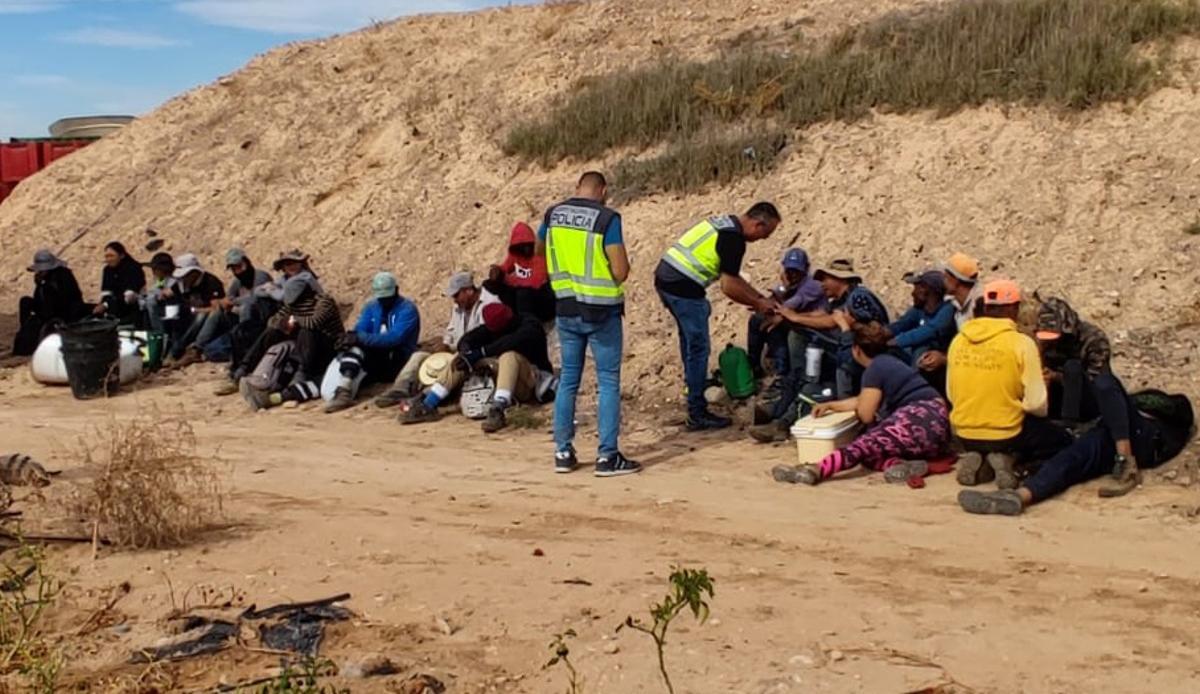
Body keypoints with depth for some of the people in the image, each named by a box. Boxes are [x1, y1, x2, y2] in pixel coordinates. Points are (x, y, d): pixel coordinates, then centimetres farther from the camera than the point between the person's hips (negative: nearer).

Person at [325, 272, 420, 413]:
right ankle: (344, 389, -42)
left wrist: (360, 338, -32)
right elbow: (360, 330, 0)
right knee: (353, 347, -25)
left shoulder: (407, 309, -8)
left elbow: (393, 338, -23)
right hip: (375, 360, 6)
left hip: (397, 361, -6)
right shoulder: (371, 307, 12)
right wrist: (351, 337, -26)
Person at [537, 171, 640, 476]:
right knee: (608, 382, 3)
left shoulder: (553, 214, 3)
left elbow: (537, 249, 23)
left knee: (569, 379, 14)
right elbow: (621, 272, -16)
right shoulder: (607, 218, -13)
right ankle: (607, 456, 2)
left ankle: (563, 452, 18)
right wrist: (608, 277, 6)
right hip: (601, 311, -5)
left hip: (566, 310, 5)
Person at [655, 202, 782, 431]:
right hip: (683, 287, -10)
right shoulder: (733, 239, -13)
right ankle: (697, 415, 2)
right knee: (698, 348, -2)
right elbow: (729, 287, -14)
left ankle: (693, 388, 40)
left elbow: (731, 277, 25)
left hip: (665, 278, 10)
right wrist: (758, 304, 1)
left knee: (690, 341, 25)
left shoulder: (726, 224, 17)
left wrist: (760, 297, 23)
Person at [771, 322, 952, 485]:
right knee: (869, 452, 2)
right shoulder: (888, 363, 25)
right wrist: (830, 405, 36)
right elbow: (863, 401, 36)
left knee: (867, 444, -22)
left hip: (924, 420, -9)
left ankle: (815, 471, -42)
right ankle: (904, 464, -28)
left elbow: (865, 414, -1)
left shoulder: (875, 368, -4)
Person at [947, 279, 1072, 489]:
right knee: (1062, 441, 19)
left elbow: (951, 394, 7)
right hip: (1005, 434, -5)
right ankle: (1008, 459, -4)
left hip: (964, 435, 5)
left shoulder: (959, 340, -1)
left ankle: (978, 461, 4)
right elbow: (1037, 404, -15)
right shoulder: (1022, 343, -15)